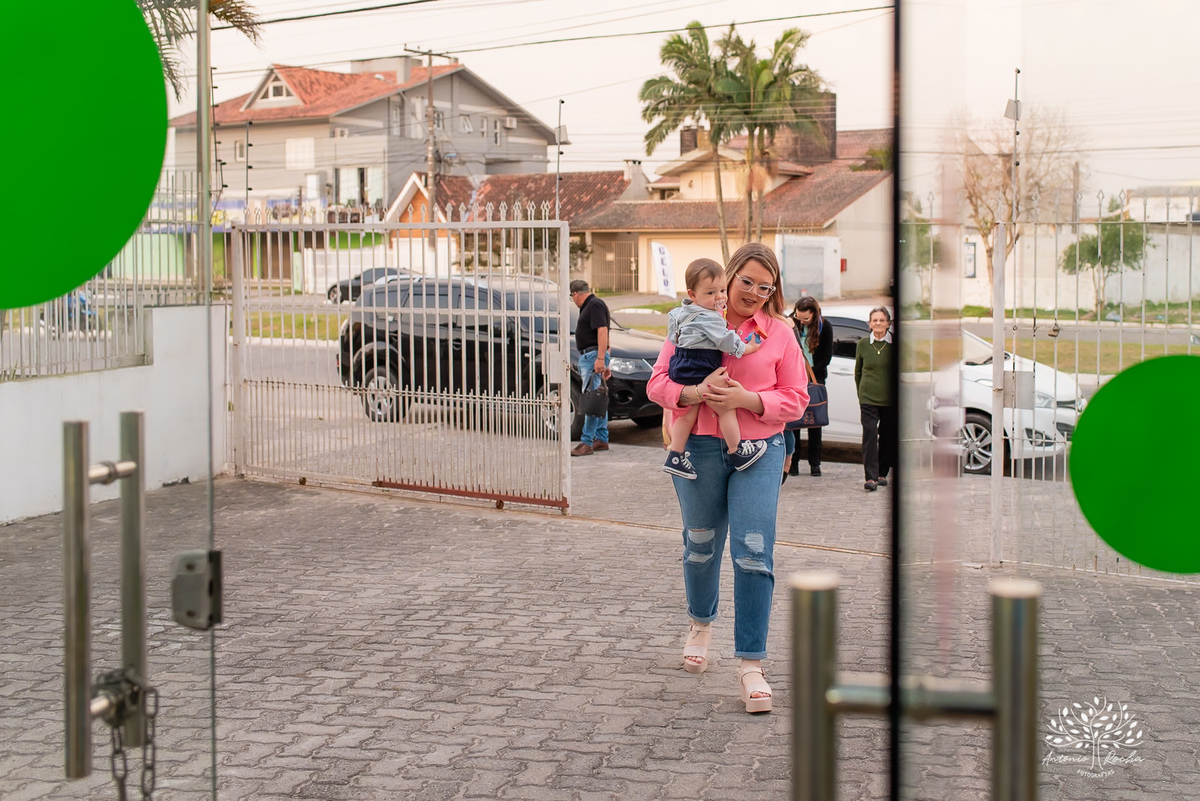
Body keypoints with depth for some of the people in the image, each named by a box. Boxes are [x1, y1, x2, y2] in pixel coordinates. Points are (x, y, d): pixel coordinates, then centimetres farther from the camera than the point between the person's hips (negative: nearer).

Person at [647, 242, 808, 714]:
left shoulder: (779, 333, 3)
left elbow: (795, 399, 3)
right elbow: (658, 383, 2)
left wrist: (747, 399, -14)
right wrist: (695, 393, -19)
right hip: (698, 449, 1)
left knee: (753, 551, -11)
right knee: (701, 545, 16)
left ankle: (751, 664, -6)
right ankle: (701, 623, 46)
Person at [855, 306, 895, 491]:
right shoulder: (863, 344, 3)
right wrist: (860, 396, 10)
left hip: (891, 400, 0)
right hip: (868, 398, 0)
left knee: (887, 437, 8)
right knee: (870, 435, -11)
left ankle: (882, 473, 25)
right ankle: (871, 477, -13)